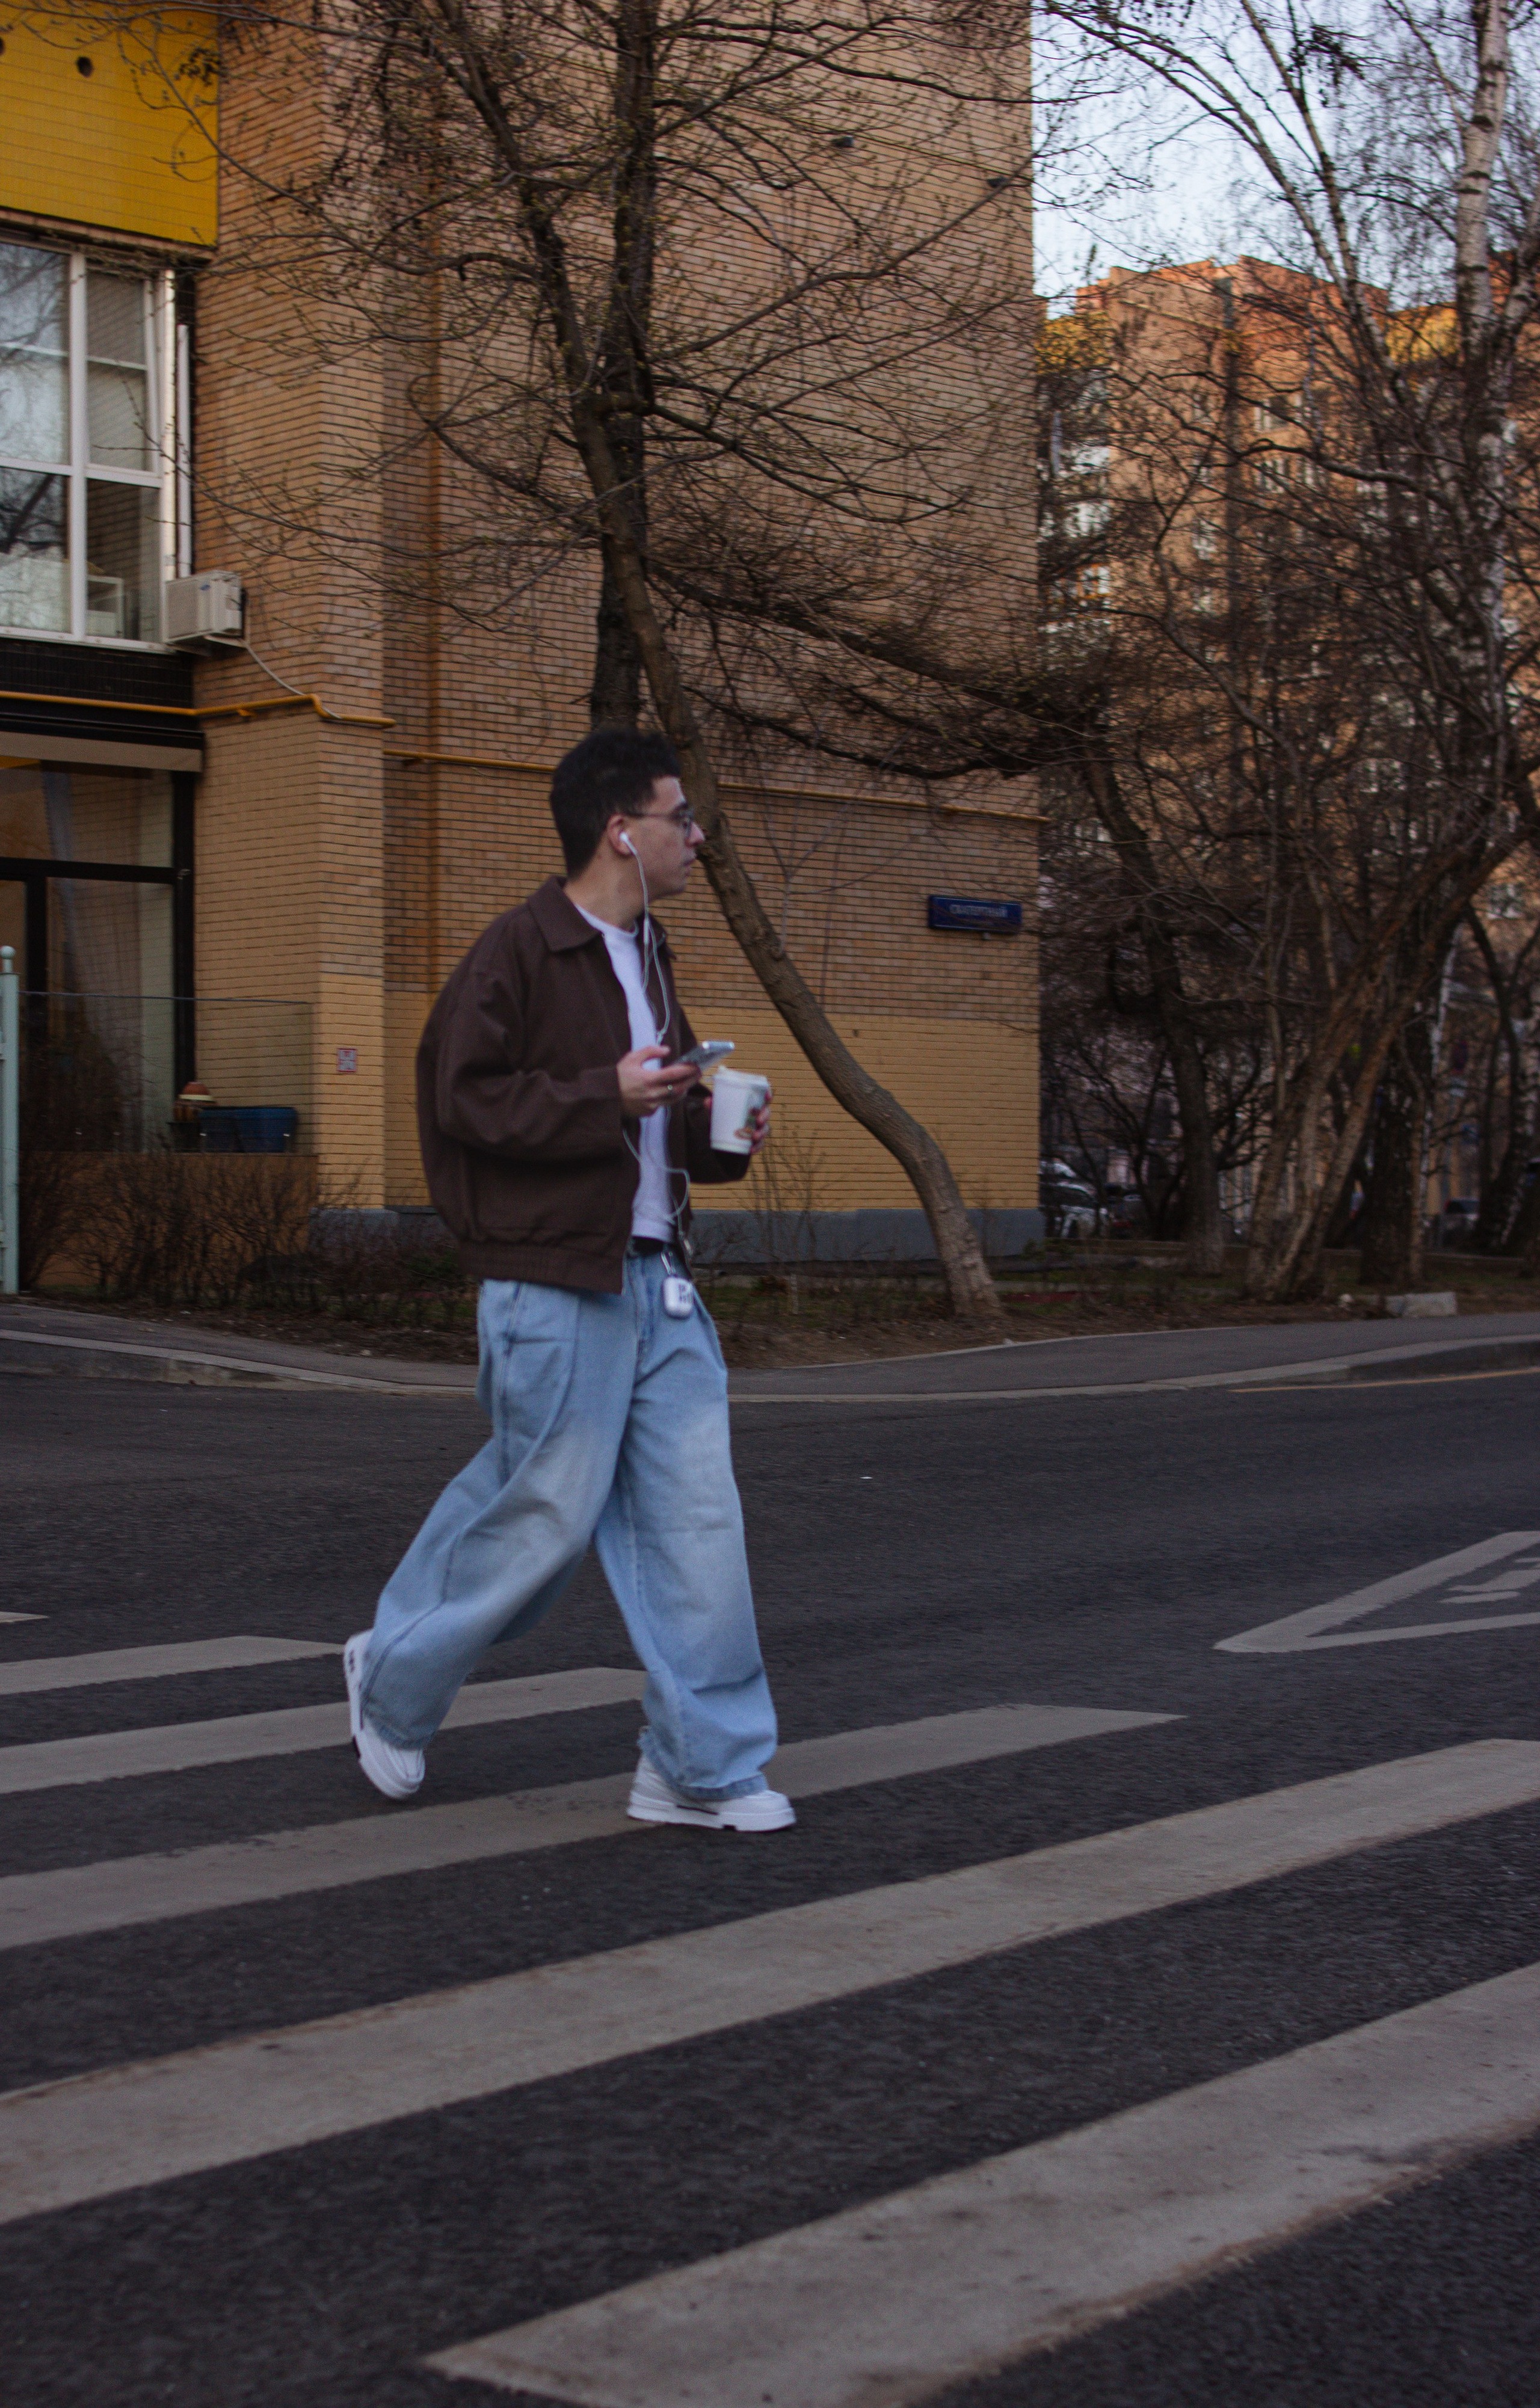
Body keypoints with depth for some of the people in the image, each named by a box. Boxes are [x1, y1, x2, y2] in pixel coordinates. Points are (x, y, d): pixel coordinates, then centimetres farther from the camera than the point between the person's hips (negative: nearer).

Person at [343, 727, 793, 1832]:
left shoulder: (647, 954, 16)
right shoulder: (520, 951, -11)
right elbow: (465, 1099, -16)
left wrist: (715, 1126, 9)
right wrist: (607, 1096, -22)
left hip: (657, 1282, 8)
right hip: (556, 1287, -8)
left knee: (697, 1515, 3)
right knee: (548, 1516, 0)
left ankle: (702, 1767, 10)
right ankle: (395, 1680, 25)